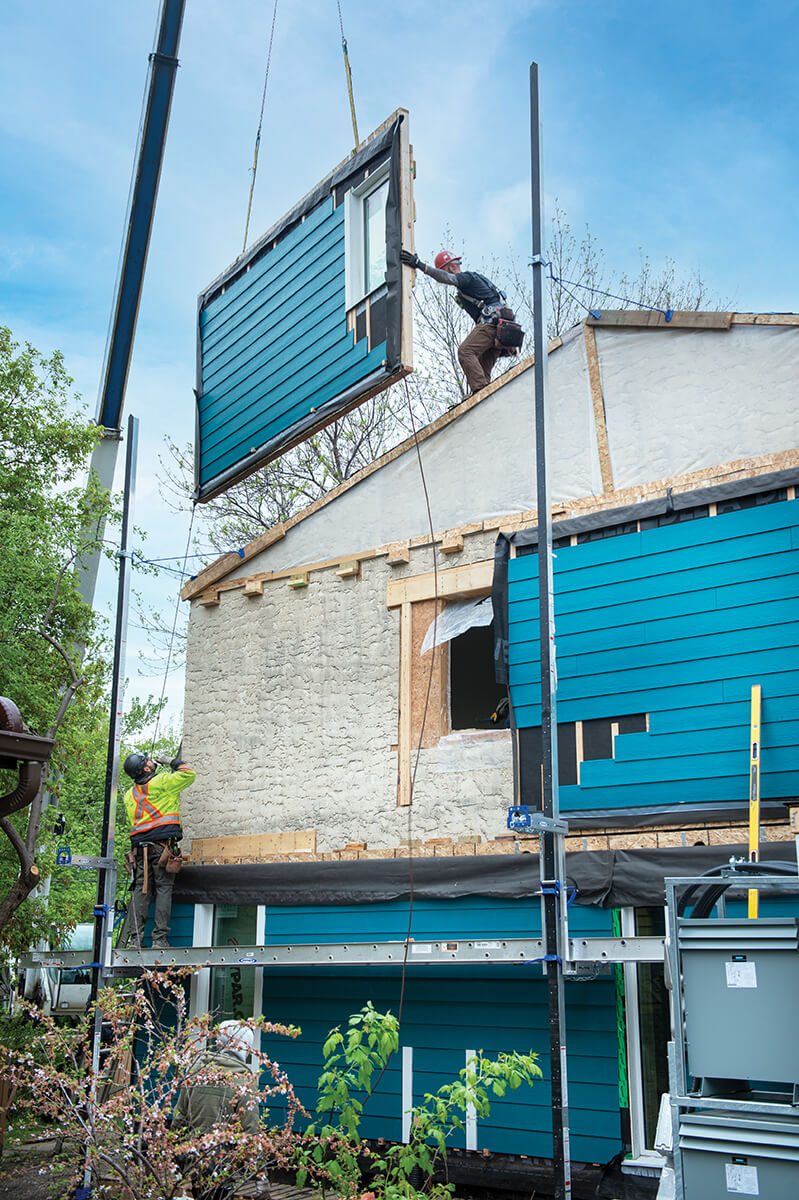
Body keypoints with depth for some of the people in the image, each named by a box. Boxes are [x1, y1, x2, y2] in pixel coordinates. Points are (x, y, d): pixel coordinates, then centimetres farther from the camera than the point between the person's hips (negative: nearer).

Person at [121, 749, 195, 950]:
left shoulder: (130, 794, 16)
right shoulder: (161, 782, -3)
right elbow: (189, 775, 3)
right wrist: (171, 762, 13)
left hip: (140, 846, 5)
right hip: (163, 844, -5)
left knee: (141, 889, 4)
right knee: (163, 888, -3)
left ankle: (134, 938, -1)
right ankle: (160, 938, -7)